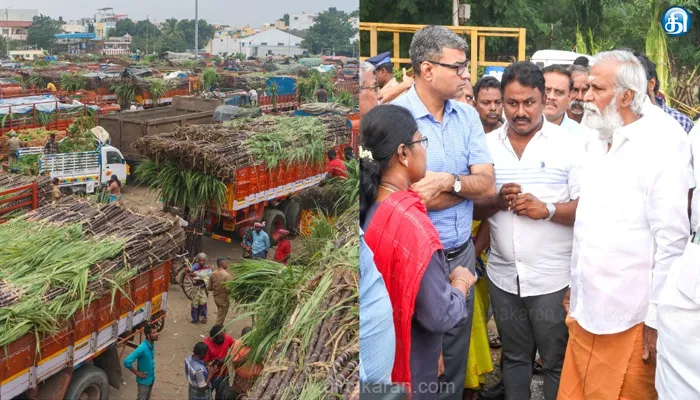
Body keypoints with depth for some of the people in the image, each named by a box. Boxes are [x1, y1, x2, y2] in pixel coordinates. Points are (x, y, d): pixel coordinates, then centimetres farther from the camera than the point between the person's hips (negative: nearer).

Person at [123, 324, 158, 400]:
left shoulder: (152, 344, -7)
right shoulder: (142, 348, -32)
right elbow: (127, 362, -35)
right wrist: (137, 373, -23)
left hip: (151, 378, 7)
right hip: (144, 380, -7)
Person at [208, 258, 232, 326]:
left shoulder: (213, 274, -1)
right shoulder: (226, 275, -22)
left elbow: (210, 288, 3)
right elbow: (228, 289, -27)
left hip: (216, 297, 7)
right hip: (223, 298, -7)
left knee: (220, 314, 26)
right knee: (220, 317, 4)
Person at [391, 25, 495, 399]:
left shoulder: (468, 116, 4)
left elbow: (489, 185, -1)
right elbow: (407, 198, -22)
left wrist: (449, 180, -20)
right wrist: (467, 183, -10)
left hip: (462, 253, 6)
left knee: (455, 355, 18)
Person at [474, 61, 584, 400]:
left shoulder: (568, 144, -6)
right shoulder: (487, 145, 4)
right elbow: (473, 208, 7)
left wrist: (547, 209, -23)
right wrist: (497, 201, -13)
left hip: (553, 278, -3)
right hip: (503, 276, 3)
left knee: (556, 362, 8)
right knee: (514, 358, 18)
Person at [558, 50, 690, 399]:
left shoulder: (658, 152, -12)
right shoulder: (597, 147, 13)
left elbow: (671, 243, -14)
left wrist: (657, 321, -14)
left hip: (628, 323, -7)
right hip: (586, 314, 7)